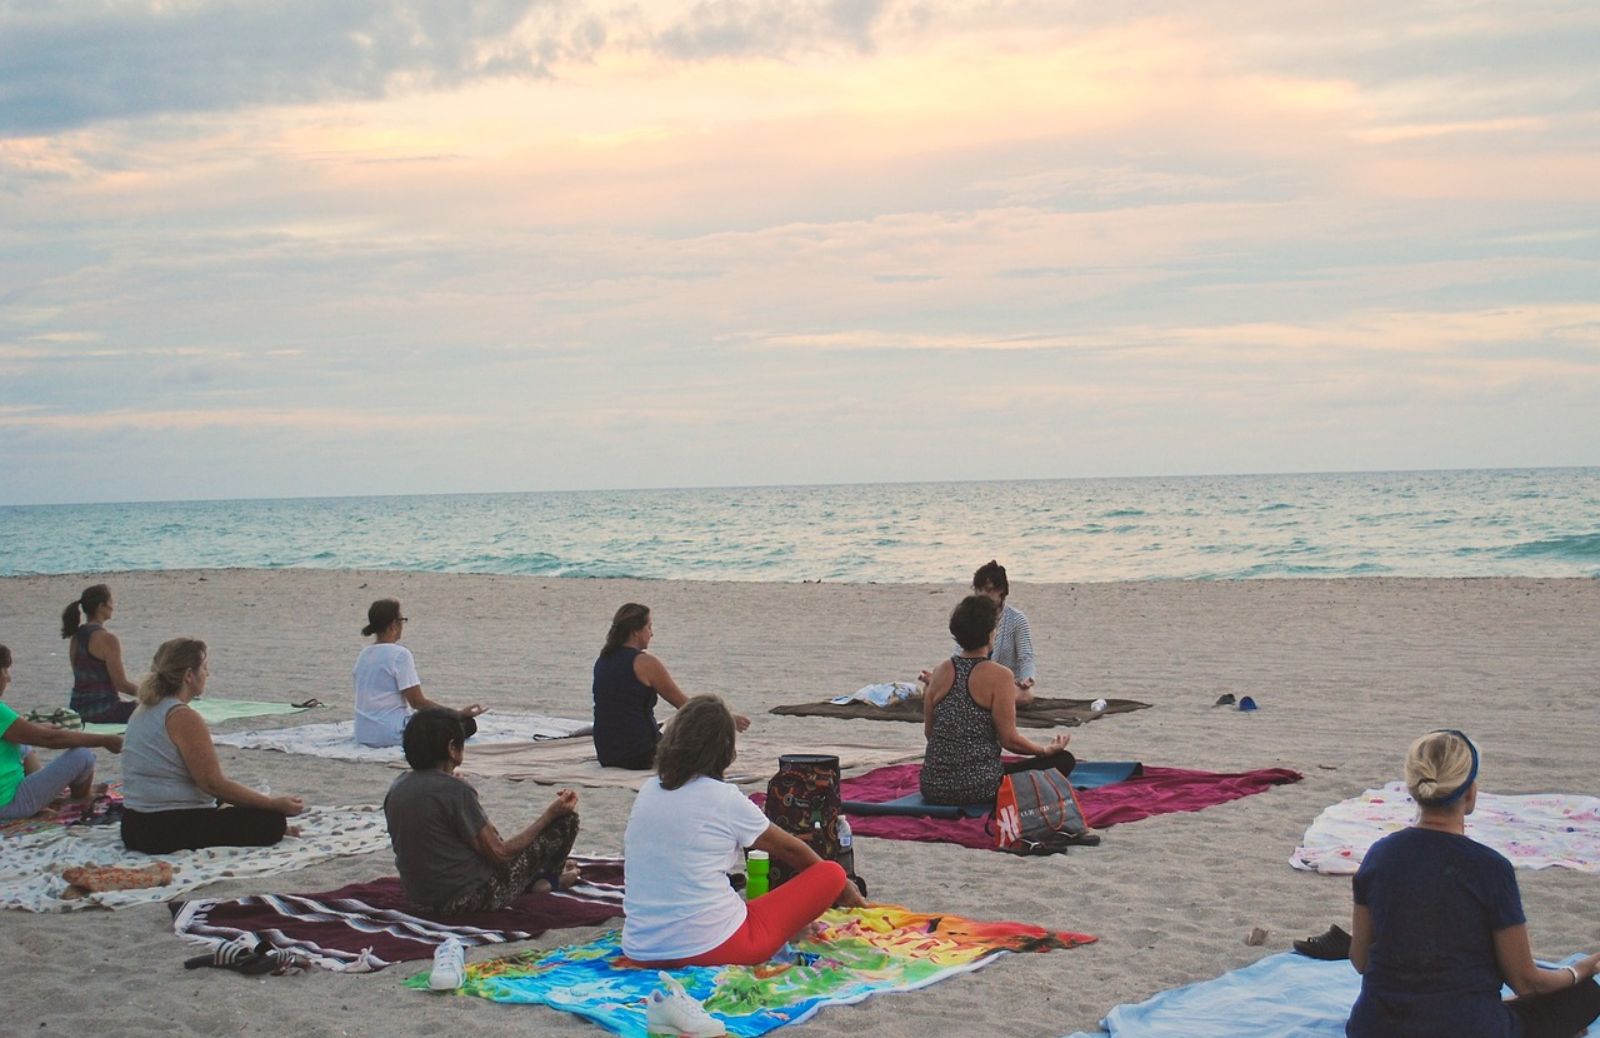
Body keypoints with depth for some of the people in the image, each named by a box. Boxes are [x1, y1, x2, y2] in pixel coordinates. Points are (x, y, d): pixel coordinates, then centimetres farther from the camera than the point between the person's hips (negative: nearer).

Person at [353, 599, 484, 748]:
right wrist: (459, 713, -10)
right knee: (467, 724, -3)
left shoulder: (364, 654, 10)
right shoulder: (400, 654, -14)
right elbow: (417, 702, -16)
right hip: (393, 734, -8)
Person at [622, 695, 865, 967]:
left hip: (641, 951, 6)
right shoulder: (725, 800, -7)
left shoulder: (648, 791, 7)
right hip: (710, 949, -6)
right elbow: (789, 849, 8)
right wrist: (843, 886, 25)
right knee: (832, 874, 2)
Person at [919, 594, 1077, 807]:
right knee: (1062, 760, 5)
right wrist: (1046, 749, 6)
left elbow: (928, 731, 9)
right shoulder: (999, 676, -12)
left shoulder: (940, 672, 4)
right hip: (978, 788, -7)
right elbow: (1009, 739, -11)